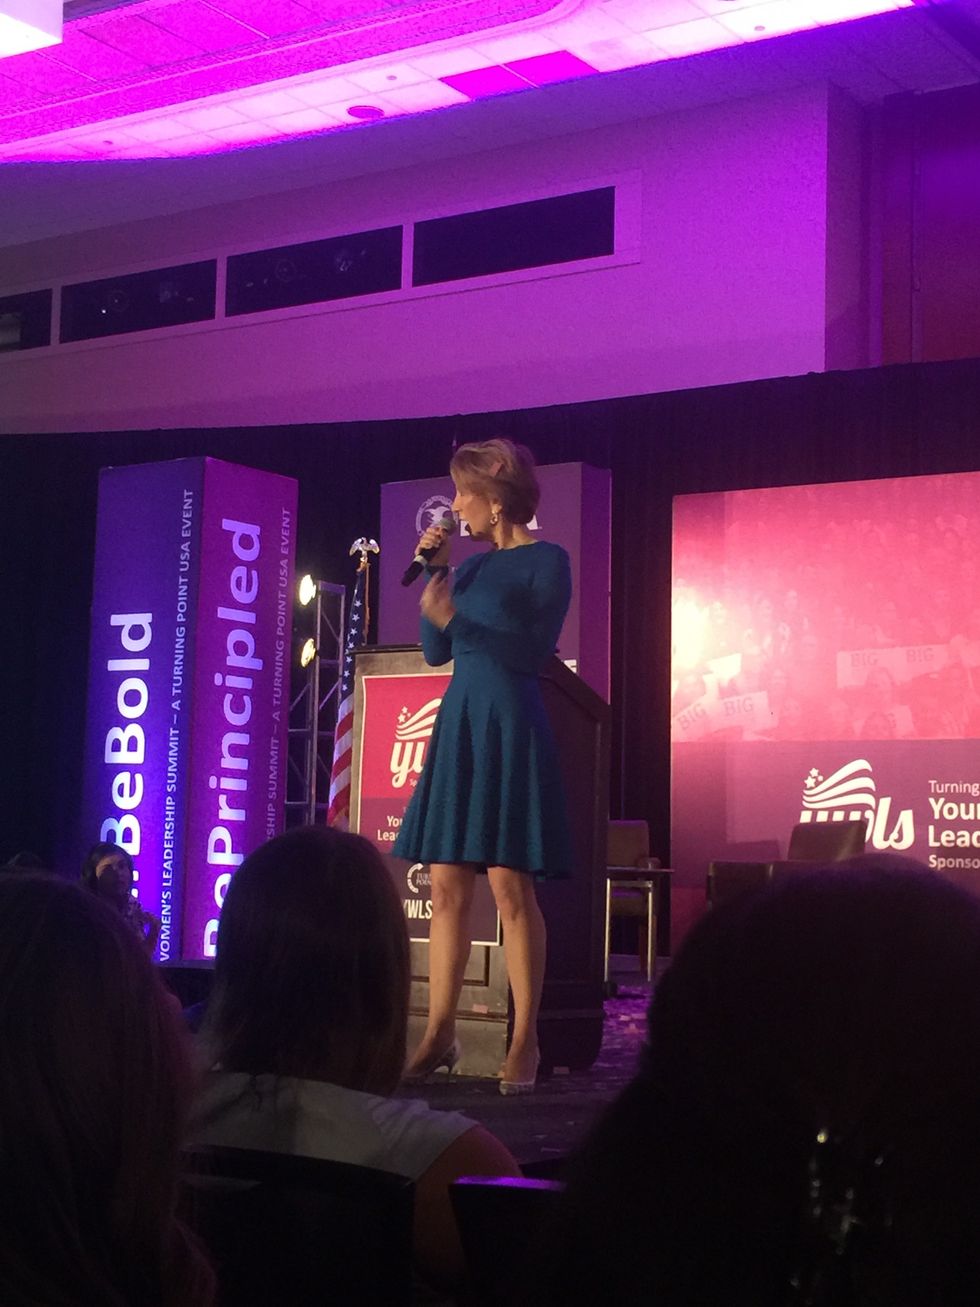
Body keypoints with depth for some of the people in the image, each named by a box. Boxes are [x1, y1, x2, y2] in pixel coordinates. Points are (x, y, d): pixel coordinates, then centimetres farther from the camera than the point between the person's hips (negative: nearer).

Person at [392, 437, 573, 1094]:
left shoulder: (546, 561, -3)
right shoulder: (473, 566, 16)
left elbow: (535, 652, -12)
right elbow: (435, 652, 14)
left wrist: (456, 618, -14)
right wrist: (434, 575, 8)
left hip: (510, 725, -7)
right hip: (459, 721, 7)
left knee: (510, 885, -8)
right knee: (447, 885, 5)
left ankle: (525, 1041, -2)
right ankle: (440, 1034, 10)